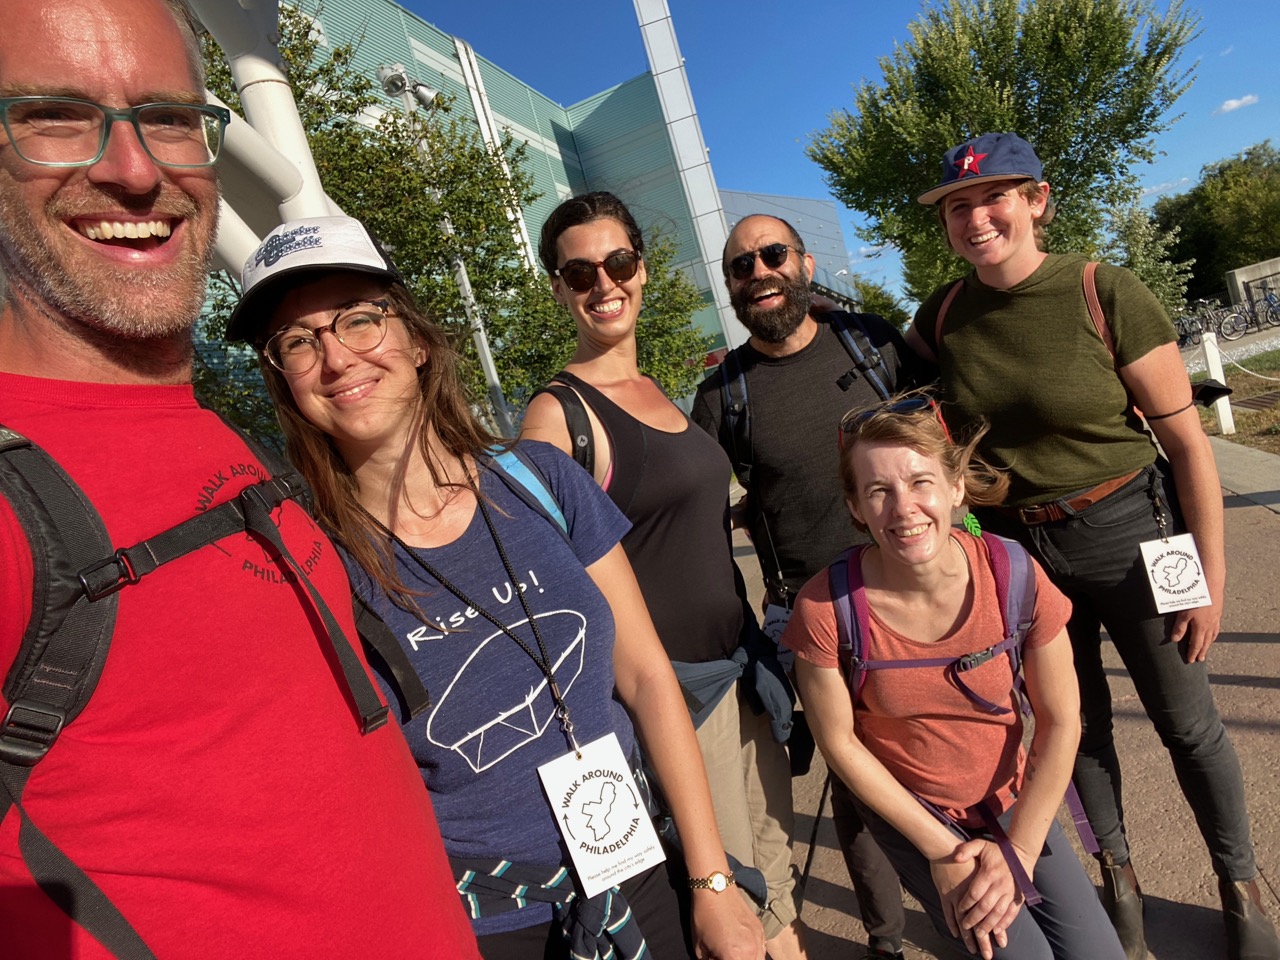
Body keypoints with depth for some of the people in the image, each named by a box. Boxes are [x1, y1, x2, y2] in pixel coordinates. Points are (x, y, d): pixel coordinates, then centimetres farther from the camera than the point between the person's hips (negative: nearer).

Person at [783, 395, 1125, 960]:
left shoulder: (1015, 577, -21)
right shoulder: (826, 607, -26)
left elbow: (1059, 721, -9)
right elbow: (839, 742, -14)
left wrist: (1018, 851, -9)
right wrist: (942, 851, -10)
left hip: (1011, 801, 3)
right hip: (907, 813, -2)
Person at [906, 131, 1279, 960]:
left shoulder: (1105, 293, -14)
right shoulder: (943, 315, -4)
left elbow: (1187, 440, -11)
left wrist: (1211, 574, -10)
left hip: (1128, 532, -3)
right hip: (1019, 545, 3)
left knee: (1186, 721, 12)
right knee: (1076, 720, 17)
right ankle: (1119, 874, 42)